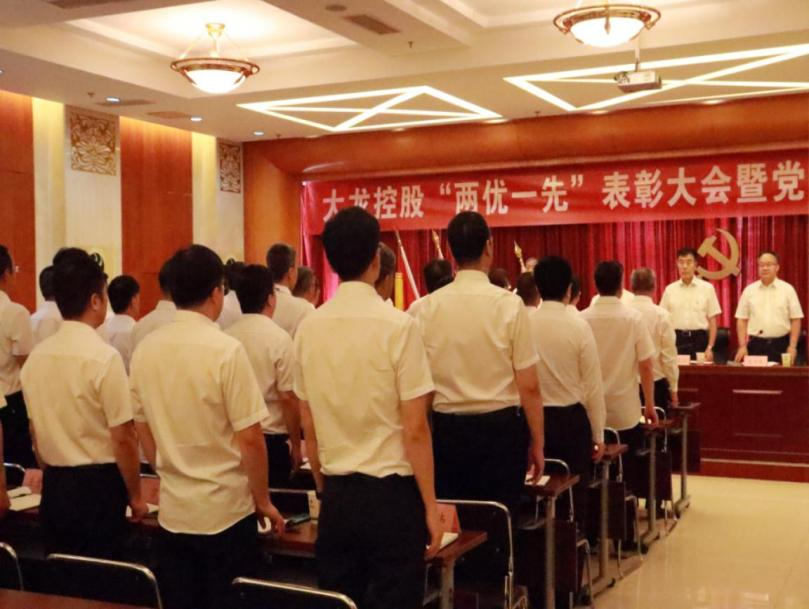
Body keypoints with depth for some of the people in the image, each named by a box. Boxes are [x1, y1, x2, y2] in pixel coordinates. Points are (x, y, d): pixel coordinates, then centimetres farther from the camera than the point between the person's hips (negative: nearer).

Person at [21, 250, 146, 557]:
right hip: (97, 485, -6)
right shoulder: (104, 357, -16)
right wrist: (135, 496, -5)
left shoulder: (36, 356, 3)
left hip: (53, 486, 6)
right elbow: (123, 438, -16)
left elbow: (35, 430, 12)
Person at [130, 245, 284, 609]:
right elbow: (250, 439, -15)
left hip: (172, 511, 5)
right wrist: (263, 501, -2)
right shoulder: (226, 350, -16)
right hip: (226, 511, -5)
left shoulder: (145, 350, 0)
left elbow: (143, 431, 10)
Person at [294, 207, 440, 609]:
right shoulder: (398, 326, -13)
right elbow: (414, 429, -12)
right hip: (392, 492, -4)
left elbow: (309, 428, 7)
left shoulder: (309, 328, 1)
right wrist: (430, 506, -4)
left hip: (337, 494, 5)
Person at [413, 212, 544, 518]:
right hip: (500, 429, -2)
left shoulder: (429, 307, -3)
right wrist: (537, 443, 2)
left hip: (447, 430, 2)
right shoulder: (509, 304, -9)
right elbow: (529, 387, -9)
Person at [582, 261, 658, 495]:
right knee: (628, 473, 9)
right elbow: (646, 366, -7)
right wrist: (650, 405, 4)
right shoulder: (633, 318, -8)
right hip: (626, 412, -1)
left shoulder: (582, 318, -6)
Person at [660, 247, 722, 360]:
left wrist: (710, 348, -4)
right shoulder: (670, 289, 5)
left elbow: (712, 321, 2)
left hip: (699, 339, -1)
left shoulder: (707, 288, 2)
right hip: (677, 339, 1)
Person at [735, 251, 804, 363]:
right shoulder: (749, 290, 6)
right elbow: (742, 320, 6)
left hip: (781, 345, -1)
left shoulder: (787, 289, 3)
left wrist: (792, 346, -5)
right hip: (756, 345, 1)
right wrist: (742, 346, -1)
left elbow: (796, 319, 2)